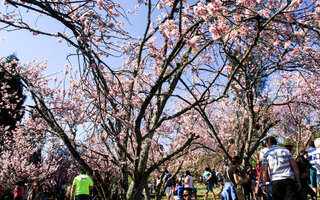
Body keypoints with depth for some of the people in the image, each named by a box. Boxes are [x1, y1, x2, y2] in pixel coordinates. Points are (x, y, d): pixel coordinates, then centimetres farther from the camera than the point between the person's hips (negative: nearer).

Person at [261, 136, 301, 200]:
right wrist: (298, 181, 11)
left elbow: (264, 171, -1)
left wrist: (264, 185, 2)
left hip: (275, 181, -1)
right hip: (289, 179, 1)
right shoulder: (286, 151, 13)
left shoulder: (266, 154, 6)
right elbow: (295, 167, 7)